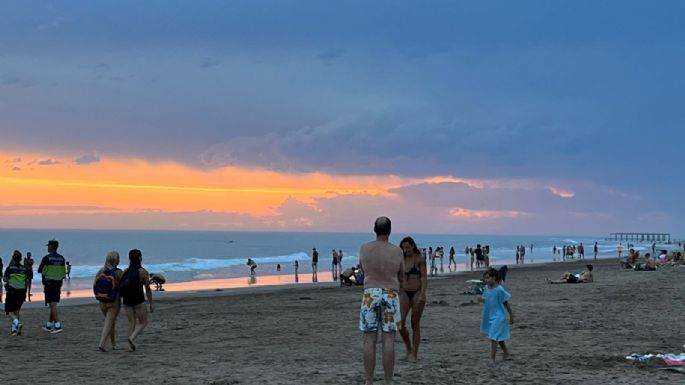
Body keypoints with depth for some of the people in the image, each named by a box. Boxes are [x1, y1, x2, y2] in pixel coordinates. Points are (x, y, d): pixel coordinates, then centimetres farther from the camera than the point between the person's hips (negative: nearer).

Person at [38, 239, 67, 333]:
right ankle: (49, 325, 21)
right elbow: (63, 272, 11)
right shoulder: (62, 259, 6)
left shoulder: (46, 258, -11)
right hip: (58, 284, 6)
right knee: (53, 305, 13)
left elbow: (39, 271, -1)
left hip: (49, 284, -6)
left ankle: (58, 326, -14)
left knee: (53, 305, -6)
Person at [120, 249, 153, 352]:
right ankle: (132, 338, -13)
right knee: (143, 322, 10)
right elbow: (148, 289, -8)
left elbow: (121, 287, 5)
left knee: (131, 323, 15)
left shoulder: (125, 271, 4)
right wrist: (151, 304, -1)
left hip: (126, 301, 5)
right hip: (138, 301, -5)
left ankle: (131, 346, 8)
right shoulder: (144, 272, -9)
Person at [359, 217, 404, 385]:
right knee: (389, 341, 1)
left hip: (370, 295, 0)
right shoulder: (397, 251, -4)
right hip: (390, 296, 0)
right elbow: (401, 279, 9)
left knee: (369, 341, 3)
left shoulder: (364, 248, -3)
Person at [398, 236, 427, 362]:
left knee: (415, 325, 2)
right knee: (400, 322, -11)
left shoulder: (420, 259, -3)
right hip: (404, 294, 4)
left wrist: (422, 294, -20)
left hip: (417, 293, -4)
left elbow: (424, 278, -9)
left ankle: (414, 353, 10)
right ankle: (408, 347, 10)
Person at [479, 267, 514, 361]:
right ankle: (506, 354, 36)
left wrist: (511, 316, -2)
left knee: (493, 337, -13)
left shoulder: (499, 290, -18)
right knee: (499, 337, 20)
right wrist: (482, 300, -9)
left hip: (498, 317, -7)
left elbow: (506, 303, -9)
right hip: (489, 316, 7)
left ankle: (492, 358, -11)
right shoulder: (486, 288, 1)